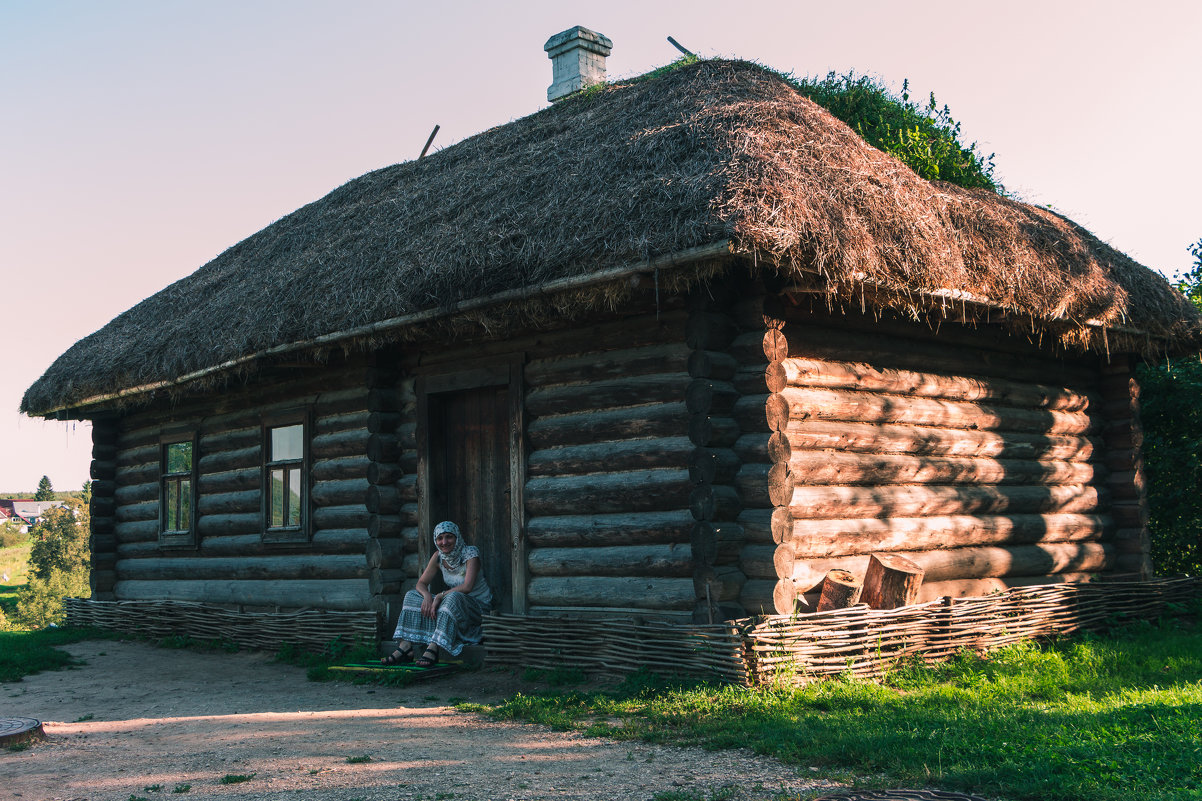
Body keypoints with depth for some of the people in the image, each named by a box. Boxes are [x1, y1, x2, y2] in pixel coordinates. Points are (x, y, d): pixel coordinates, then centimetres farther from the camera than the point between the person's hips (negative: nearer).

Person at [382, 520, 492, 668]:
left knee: (453, 598, -38)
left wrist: (440, 596, -29)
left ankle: (433, 649, -45)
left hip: (479, 606, -6)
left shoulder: (470, 553, -15)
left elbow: (467, 587, -27)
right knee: (412, 596, -7)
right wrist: (427, 595, -21)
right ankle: (405, 648, -22)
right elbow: (421, 583, 2)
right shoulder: (439, 556, 3)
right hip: (454, 605, 6)